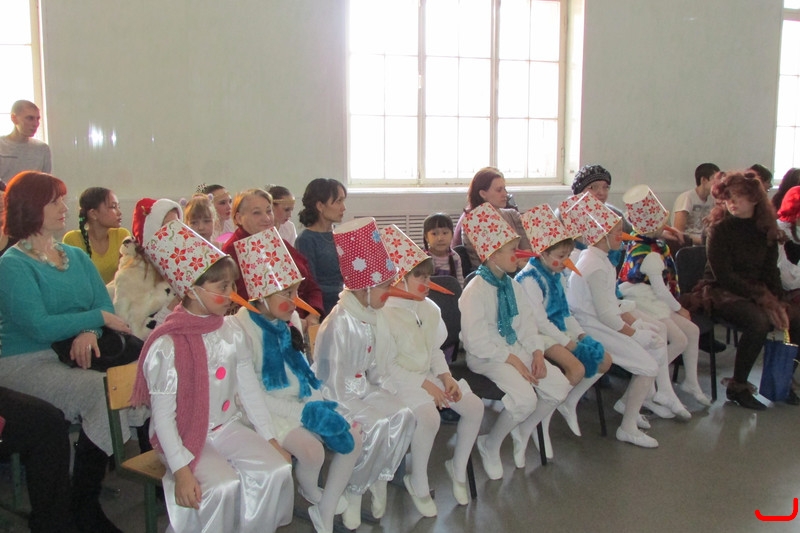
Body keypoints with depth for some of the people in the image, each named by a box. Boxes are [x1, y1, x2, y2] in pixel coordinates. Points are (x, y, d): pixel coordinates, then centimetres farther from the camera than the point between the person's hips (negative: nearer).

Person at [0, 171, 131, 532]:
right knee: (103, 390, -29)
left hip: (75, 354, 6)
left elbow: (105, 305, 7)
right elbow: (40, 327, -19)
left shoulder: (76, 257, 15)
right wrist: (97, 318, -13)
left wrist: (88, 332, -15)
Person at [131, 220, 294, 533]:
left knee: (276, 470, -14)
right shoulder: (167, 345, -17)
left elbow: (250, 389, 5)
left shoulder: (231, 331, 1)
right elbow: (163, 415, -16)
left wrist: (270, 438, 3)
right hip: (185, 435, -5)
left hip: (227, 427, 6)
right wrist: (181, 469, -21)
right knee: (223, 487, -28)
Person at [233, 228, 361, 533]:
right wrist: (302, 412, -21)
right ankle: (311, 493, 8)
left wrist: (318, 403, -5)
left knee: (353, 437, -9)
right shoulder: (244, 328, -17)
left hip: (302, 401, 7)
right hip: (270, 409, -7)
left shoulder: (290, 320, 6)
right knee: (312, 448, -29)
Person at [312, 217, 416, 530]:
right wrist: (360, 411, -21)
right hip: (337, 395, -7)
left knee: (403, 416, -14)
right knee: (374, 428, -27)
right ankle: (355, 492, -3)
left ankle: (380, 479, 4)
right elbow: (333, 380, -23)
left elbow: (377, 367, 8)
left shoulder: (374, 316, -1)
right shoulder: (339, 324, -26)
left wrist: (391, 392, -5)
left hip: (363, 387, 7)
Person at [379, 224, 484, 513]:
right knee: (429, 416, -33)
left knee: (474, 406, -8)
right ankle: (418, 483, -8)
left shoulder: (430, 309, 8)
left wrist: (445, 376, -4)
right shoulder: (385, 314, -17)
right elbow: (386, 365, -18)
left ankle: (458, 468, 14)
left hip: (430, 375, 8)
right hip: (400, 380, -8)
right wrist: (423, 384, -20)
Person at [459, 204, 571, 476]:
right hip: (486, 357, -8)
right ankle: (489, 446, -1)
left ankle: (522, 433, 15)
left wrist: (537, 353, -7)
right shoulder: (475, 291, -16)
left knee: (559, 387, -7)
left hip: (516, 349, 8)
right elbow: (477, 342, -19)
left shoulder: (512, 286, 10)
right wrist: (512, 360, -19)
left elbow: (527, 323, 10)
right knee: (525, 399, -28)